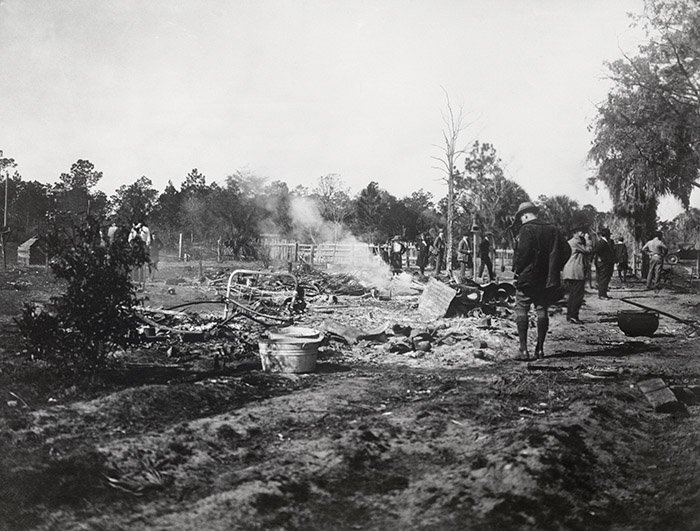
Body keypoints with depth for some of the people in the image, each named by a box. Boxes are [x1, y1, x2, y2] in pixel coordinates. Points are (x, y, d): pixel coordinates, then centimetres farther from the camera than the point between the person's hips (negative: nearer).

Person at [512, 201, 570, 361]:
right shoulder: (553, 229, 9)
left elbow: (522, 252, -20)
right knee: (542, 311, 11)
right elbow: (566, 250, 7)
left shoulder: (527, 229, -10)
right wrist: (554, 269, 13)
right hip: (547, 279, 6)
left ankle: (523, 349, -6)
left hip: (527, 277, -6)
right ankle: (540, 349, 13)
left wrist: (517, 269, -5)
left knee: (521, 310, 1)